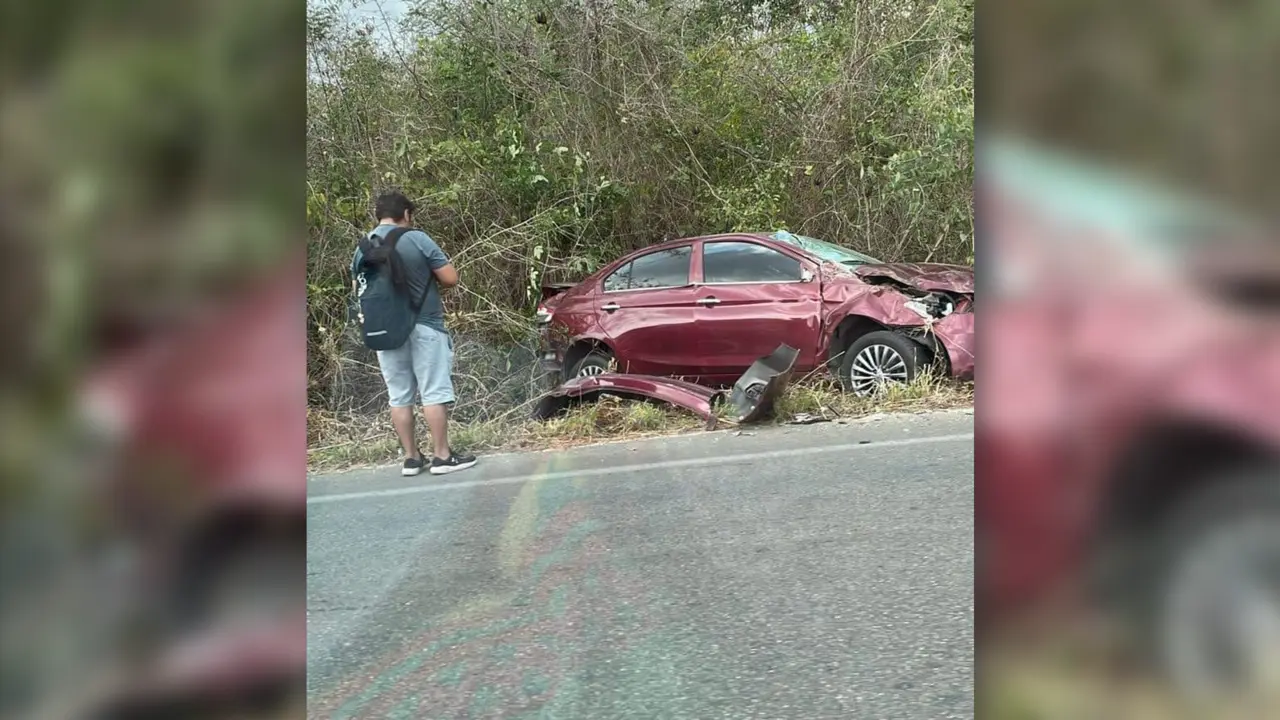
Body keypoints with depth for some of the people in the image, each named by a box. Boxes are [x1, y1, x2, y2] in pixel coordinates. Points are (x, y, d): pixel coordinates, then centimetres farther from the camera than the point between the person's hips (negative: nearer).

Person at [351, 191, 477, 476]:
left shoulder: (362, 249, 5)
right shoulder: (417, 239, -9)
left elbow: (358, 290, 15)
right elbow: (450, 279, -9)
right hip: (424, 326, -5)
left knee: (399, 396, 8)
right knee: (434, 392, 0)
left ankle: (411, 457, 13)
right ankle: (441, 455, 1)